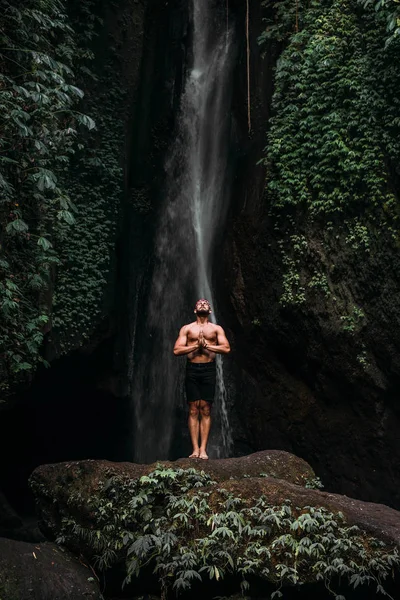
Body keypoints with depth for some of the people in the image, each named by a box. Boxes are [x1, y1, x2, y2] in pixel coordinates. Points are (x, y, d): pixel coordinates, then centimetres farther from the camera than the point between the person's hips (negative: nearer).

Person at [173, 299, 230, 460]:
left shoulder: (217, 329, 11)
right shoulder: (187, 328, 11)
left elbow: (226, 348, -2)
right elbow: (176, 350, 0)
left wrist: (206, 345, -10)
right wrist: (196, 345, -9)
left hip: (208, 369, 0)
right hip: (192, 369, 0)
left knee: (205, 410, -2)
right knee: (193, 410, -2)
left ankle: (203, 449, -2)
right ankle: (195, 449, -1)